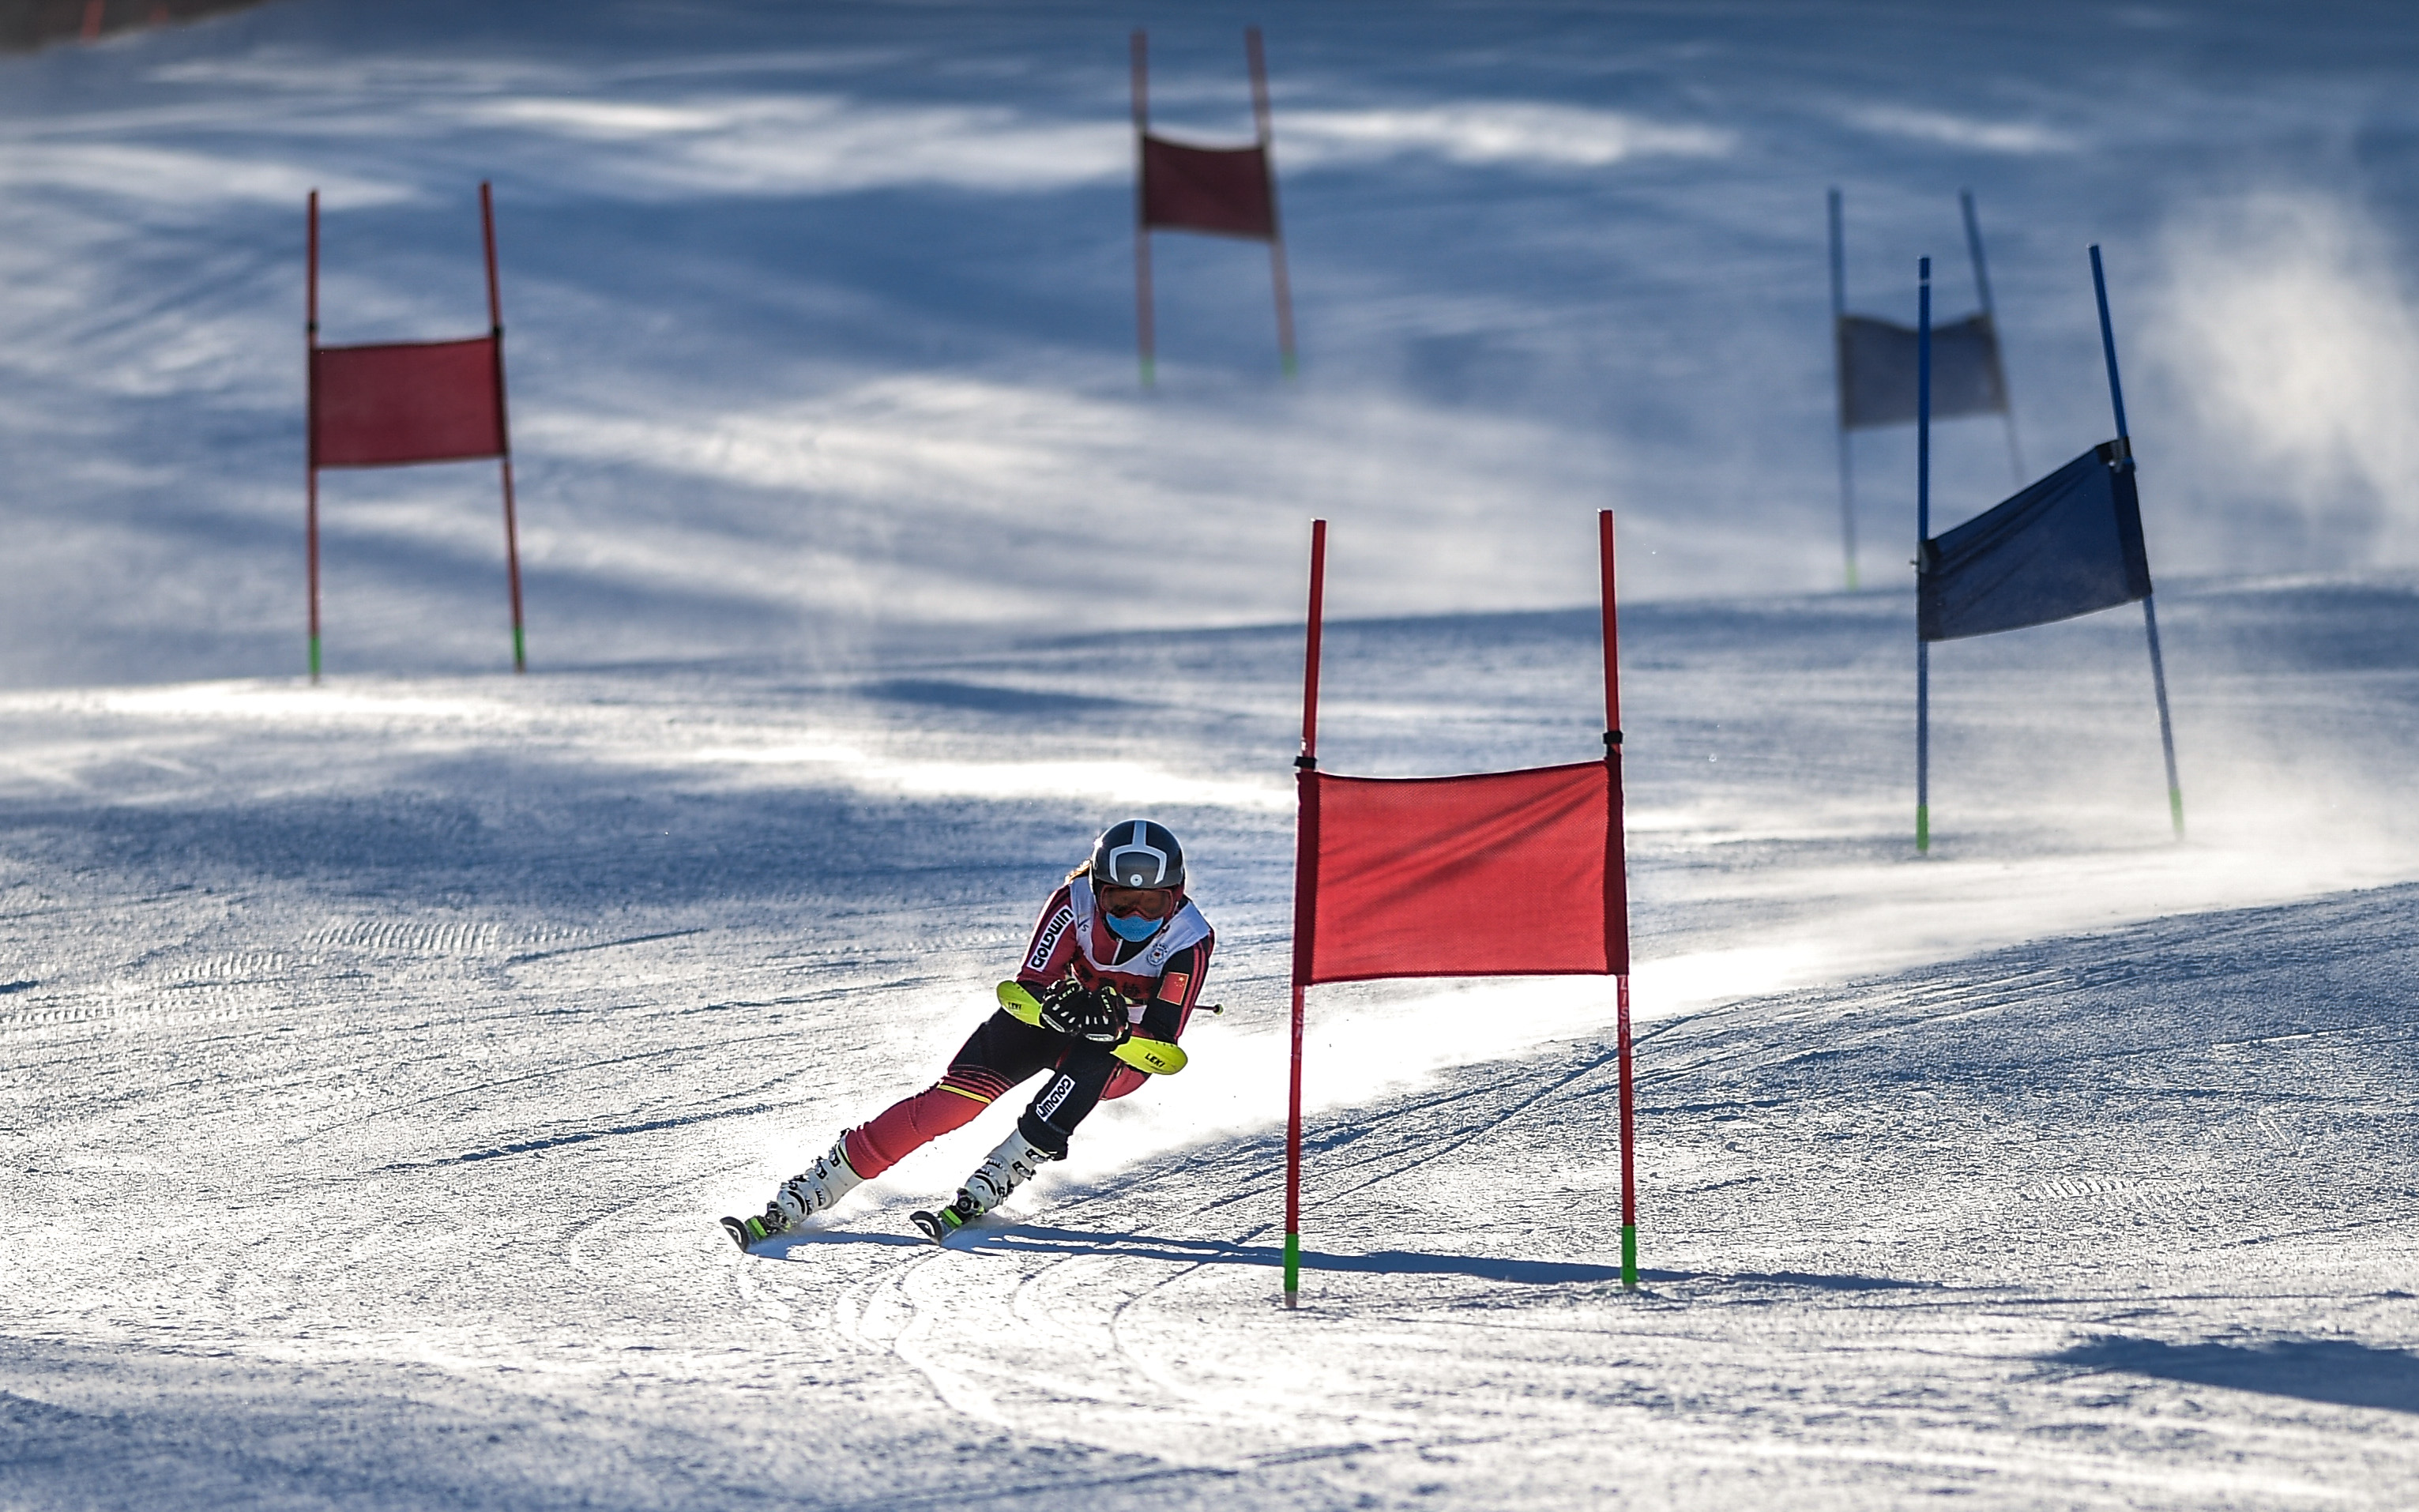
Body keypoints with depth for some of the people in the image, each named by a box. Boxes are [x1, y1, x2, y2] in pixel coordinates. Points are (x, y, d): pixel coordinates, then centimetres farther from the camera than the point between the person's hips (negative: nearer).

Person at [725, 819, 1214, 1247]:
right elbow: (1031, 987, -24)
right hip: (1053, 1019, 1)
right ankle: (793, 1204, -21)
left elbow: (1161, 1043, -27)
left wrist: (1114, 1028, -47)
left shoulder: (1189, 939, -25)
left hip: (1122, 1060, -1)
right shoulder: (1076, 900, -22)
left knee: (1087, 1063, -37)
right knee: (951, 1100, -21)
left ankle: (977, 1199, -36)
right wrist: (1059, 1005, -46)